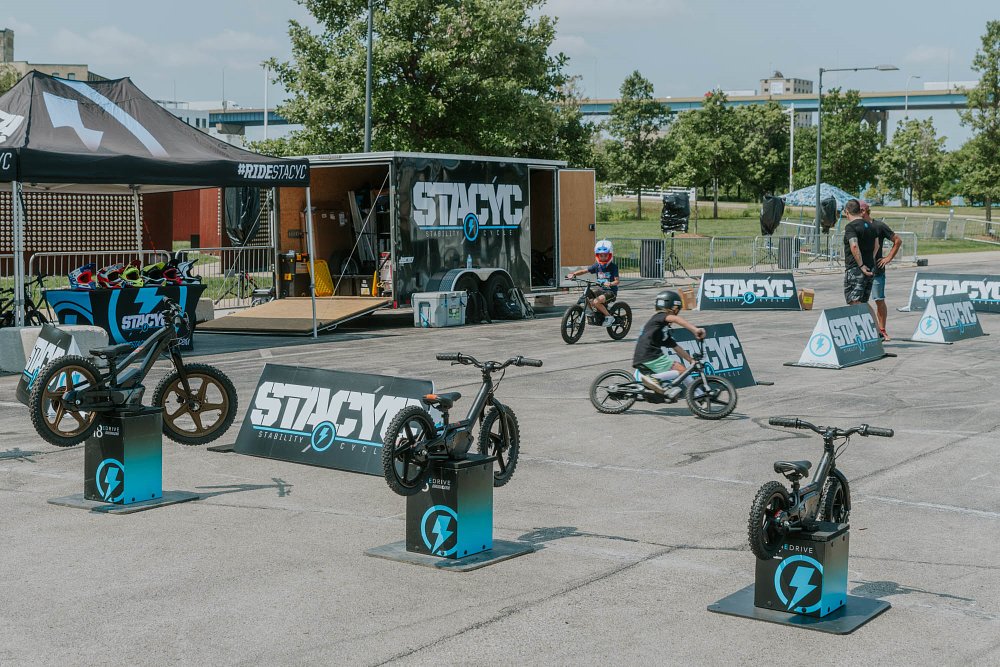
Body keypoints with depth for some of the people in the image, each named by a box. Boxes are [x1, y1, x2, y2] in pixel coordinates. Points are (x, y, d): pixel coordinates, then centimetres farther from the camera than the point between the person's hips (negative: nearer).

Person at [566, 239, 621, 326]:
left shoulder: (613, 267, -10)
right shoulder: (597, 266, 4)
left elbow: (617, 281, -17)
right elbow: (584, 271, 2)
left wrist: (610, 283, -38)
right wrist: (573, 274, -15)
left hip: (610, 291, -7)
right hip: (600, 289, 7)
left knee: (596, 302, -29)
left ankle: (609, 317, -9)